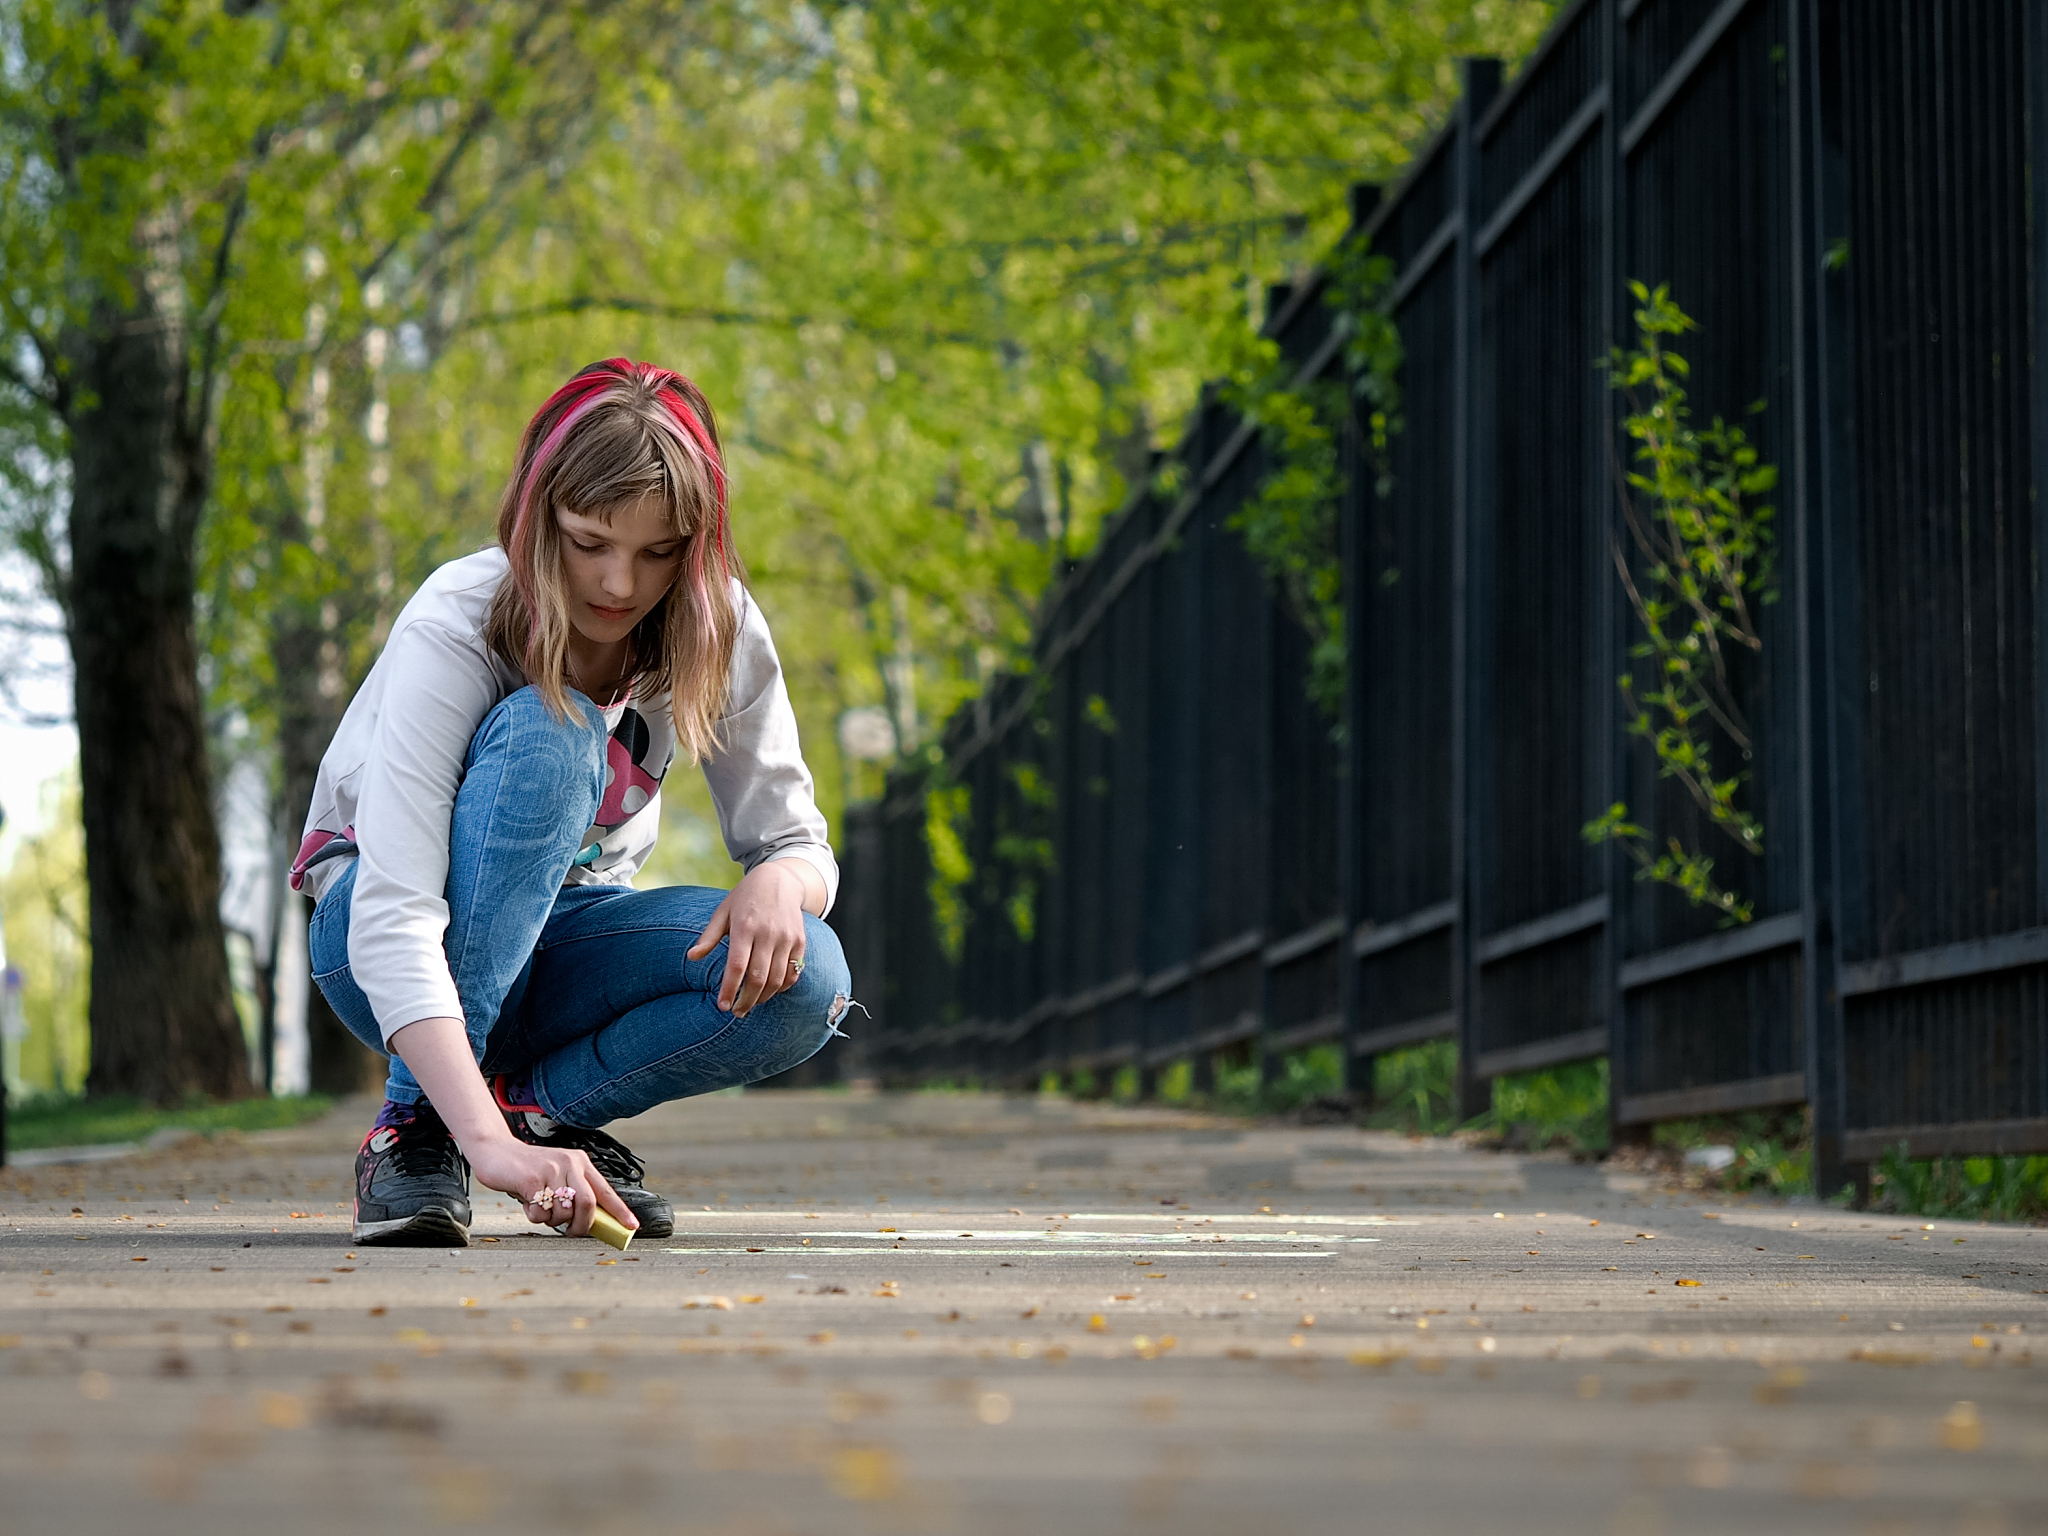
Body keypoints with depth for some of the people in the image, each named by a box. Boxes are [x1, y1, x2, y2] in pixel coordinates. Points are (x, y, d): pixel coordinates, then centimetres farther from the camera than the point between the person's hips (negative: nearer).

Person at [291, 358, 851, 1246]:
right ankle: (413, 1127, -28)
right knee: (545, 736, -35)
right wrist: (490, 1144, -51)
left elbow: (796, 839, -7)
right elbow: (393, 921, -38)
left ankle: (539, 1100, -5)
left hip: (558, 937, 4)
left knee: (804, 981, -28)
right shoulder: (453, 629, -28)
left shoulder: (717, 631, -14)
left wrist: (782, 880, -34)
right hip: (391, 949, -4)